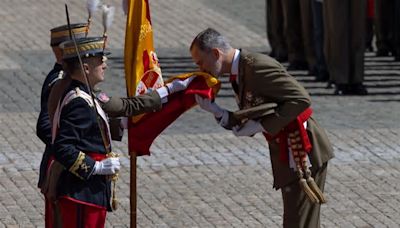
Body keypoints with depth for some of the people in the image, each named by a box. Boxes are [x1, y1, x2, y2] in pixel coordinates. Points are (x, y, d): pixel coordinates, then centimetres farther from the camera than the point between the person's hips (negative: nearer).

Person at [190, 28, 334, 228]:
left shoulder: (258, 67, -19)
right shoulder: (239, 75, 12)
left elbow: (301, 100, -24)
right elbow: (248, 127, 13)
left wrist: (261, 125, -22)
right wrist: (215, 111, -1)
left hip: (303, 148, -10)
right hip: (288, 152, 10)